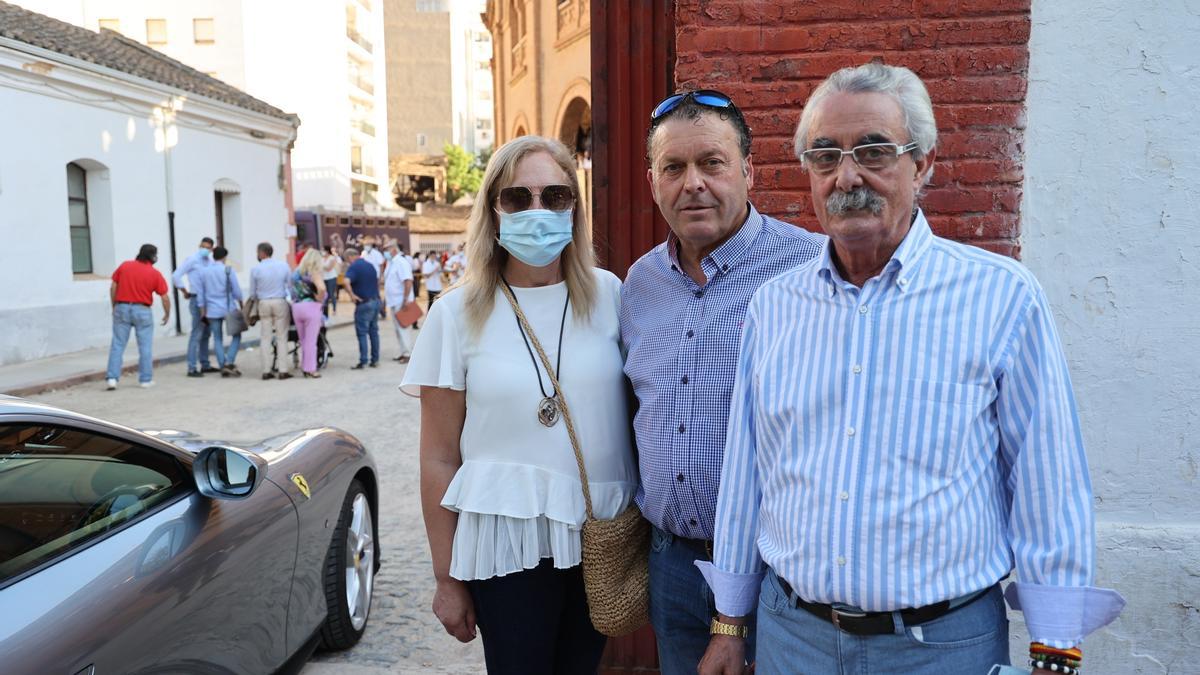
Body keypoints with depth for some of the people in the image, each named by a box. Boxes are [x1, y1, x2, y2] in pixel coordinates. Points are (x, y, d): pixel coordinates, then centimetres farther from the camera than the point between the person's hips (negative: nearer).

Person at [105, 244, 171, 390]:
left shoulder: (124, 266, 4)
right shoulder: (155, 274, -3)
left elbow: (113, 287, 5)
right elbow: (165, 298, -2)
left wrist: (114, 306, 15)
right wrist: (167, 314, 12)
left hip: (122, 308, 2)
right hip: (142, 311, -2)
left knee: (117, 345, 6)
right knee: (145, 347, 7)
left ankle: (112, 378, 1)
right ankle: (146, 379, 11)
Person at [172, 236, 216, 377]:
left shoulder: (210, 261, 12)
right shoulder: (192, 259, -6)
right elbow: (176, 276, -10)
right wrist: (185, 292, -4)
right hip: (198, 300, -7)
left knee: (205, 334, 14)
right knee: (196, 334, -10)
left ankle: (205, 364, 23)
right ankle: (192, 368, -8)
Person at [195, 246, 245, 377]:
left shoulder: (203, 272, 5)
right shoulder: (228, 270, -6)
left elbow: (200, 294, 7)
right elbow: (237, 290, -5)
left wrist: (203, 311, 14)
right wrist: (241, 305, 10)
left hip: (212, 310, 4)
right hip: (228, 308, -3)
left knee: (217, 339, 9)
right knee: (236, 335, 7)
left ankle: (223, 367, 7)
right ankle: (229, 363, -7)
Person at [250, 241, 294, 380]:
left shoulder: (256, 269, -3)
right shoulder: (283, 265, 1)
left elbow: (252, 293, 4)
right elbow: (291, 286, 4)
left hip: (264, 304, 0)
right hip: (280, 302, 0)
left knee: (265, 338, 6)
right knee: (281, 337, 3)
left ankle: (267, 370, 6)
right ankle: (283, 370, 0)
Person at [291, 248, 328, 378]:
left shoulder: (296, 271, 14)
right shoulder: (313, 272, -5)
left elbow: (292, 290, 12)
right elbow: (321, 288, -20)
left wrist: (295, 301, 15)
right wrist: (320, 300, -6)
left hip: (296, 307, 6)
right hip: (311, 306, -6)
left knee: (302, 340, 14)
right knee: (311, 341, -1)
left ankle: (304, 367, 19)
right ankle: (310, 369, 2)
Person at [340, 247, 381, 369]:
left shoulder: (353, 267, -11)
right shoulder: (370, 265, 13)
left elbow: (345, 282, -28)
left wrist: (352, 295, -18)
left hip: (364, 303, -7)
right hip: (376, 301, 7)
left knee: (362, 333, -1)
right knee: (374, 331, 12)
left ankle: (363, 361, -1)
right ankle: (375, 360, 14)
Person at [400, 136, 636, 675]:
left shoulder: (608, 294, -1)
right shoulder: (458, 313, -5)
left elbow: (639, 409, 9)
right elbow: (440, 460, -2)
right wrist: (446, 579, 1)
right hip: (508, 542, -2)